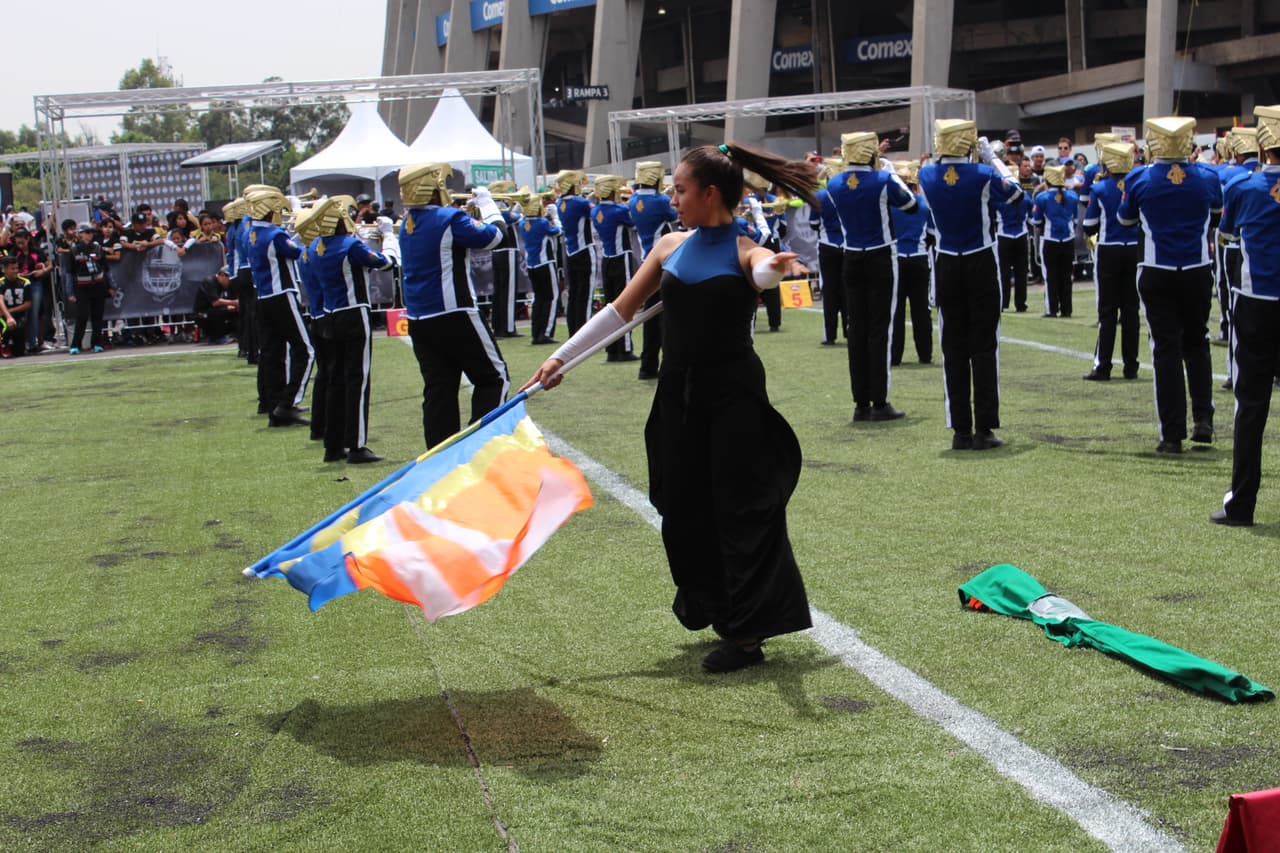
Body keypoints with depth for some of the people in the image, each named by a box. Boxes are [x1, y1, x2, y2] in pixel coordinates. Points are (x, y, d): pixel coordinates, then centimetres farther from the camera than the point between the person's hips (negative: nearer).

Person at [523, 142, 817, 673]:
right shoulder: (671, 247, 7)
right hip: (679, 391, 6)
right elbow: (621, 311, 9)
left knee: (742, 507, -2)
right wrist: (561, 357, 5)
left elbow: (763, 273, -33)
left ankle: (746, 633, 6)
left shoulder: (745, 251, -9)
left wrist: (776, 268, -58)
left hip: (733, 394, -6)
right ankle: (708, 603, 31)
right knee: (682, 506, 12)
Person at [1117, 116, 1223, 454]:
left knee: (1167, 349, 2)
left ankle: (1172, 435, -1)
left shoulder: (1140, 180, -9)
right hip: (1198, 273, 1)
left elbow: (1125, 219, 8)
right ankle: (1203, 419, 11)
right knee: (1197, 343, 19)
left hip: (1158, 275, -1)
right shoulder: (1207, 178, -3)